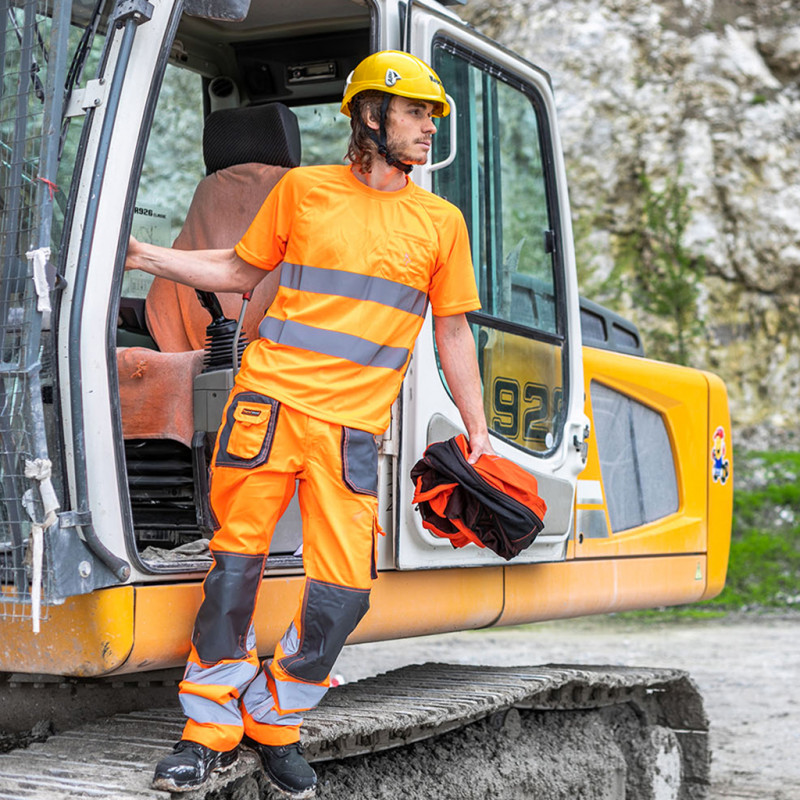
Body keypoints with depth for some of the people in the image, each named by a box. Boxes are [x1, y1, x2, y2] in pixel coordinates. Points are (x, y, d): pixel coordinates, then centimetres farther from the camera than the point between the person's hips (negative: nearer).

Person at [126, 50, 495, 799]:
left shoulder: (440, 221, 10)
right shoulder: (303, 189, 7)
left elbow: (452, 330, 13)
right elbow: (242, 270, 16)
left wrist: (477, 431, 11)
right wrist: (148, 256, 8)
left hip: (351, 423, 1)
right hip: (268, 399, -1)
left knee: (343, 589, -6)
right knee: (235, 563, 2)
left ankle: (273, 721, 16)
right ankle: (210, 730, 16)